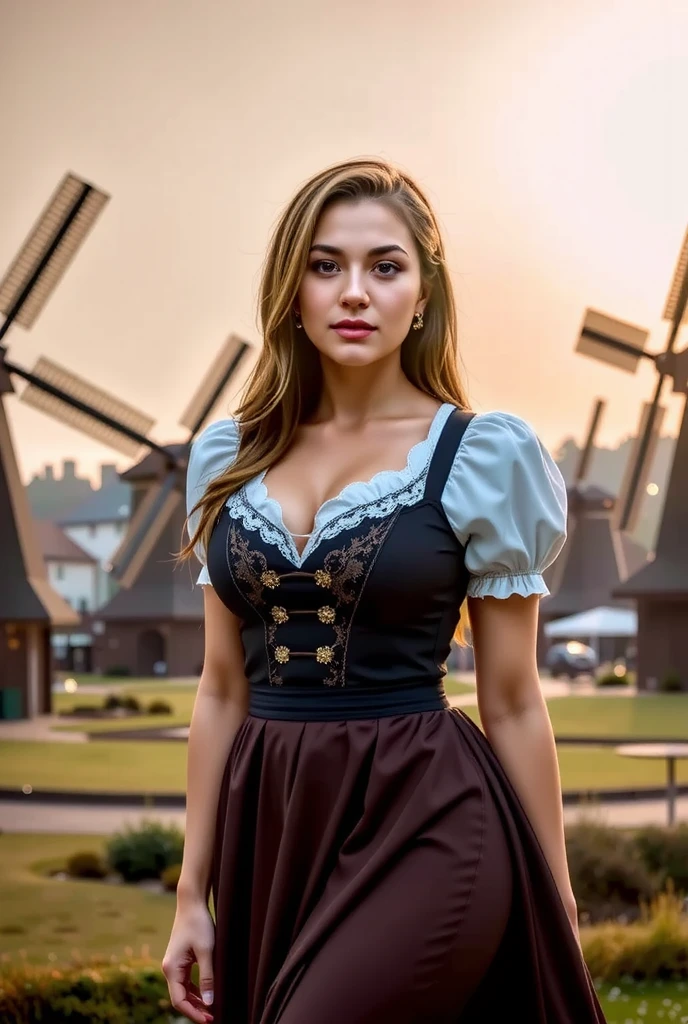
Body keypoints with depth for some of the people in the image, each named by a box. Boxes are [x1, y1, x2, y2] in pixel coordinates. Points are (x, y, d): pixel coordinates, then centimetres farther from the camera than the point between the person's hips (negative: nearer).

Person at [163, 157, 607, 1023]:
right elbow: (222, 688, 11)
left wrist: (553, 916, 1)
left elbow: (512, 704, -2)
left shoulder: (484, 456, -4)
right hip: (271, 827, 5)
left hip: (424, 826, -5)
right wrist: (193, 893, 10)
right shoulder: (228, 457, 8)